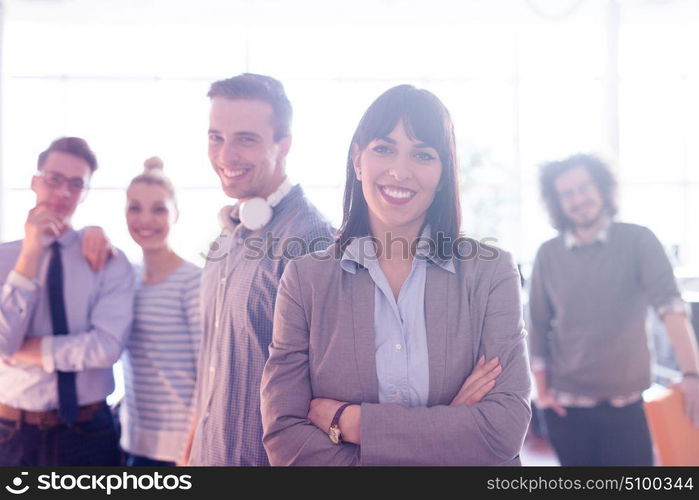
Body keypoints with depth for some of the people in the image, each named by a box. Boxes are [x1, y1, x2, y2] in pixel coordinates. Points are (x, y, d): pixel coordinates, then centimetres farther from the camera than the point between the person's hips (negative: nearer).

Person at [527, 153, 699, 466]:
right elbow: (538, 326, 5)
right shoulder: (549, 254, 0)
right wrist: (541, 390, 2)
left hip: (626, 405, -1)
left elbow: (670, 304, -18)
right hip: (565, 407, 2)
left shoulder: (638, 241, -5)